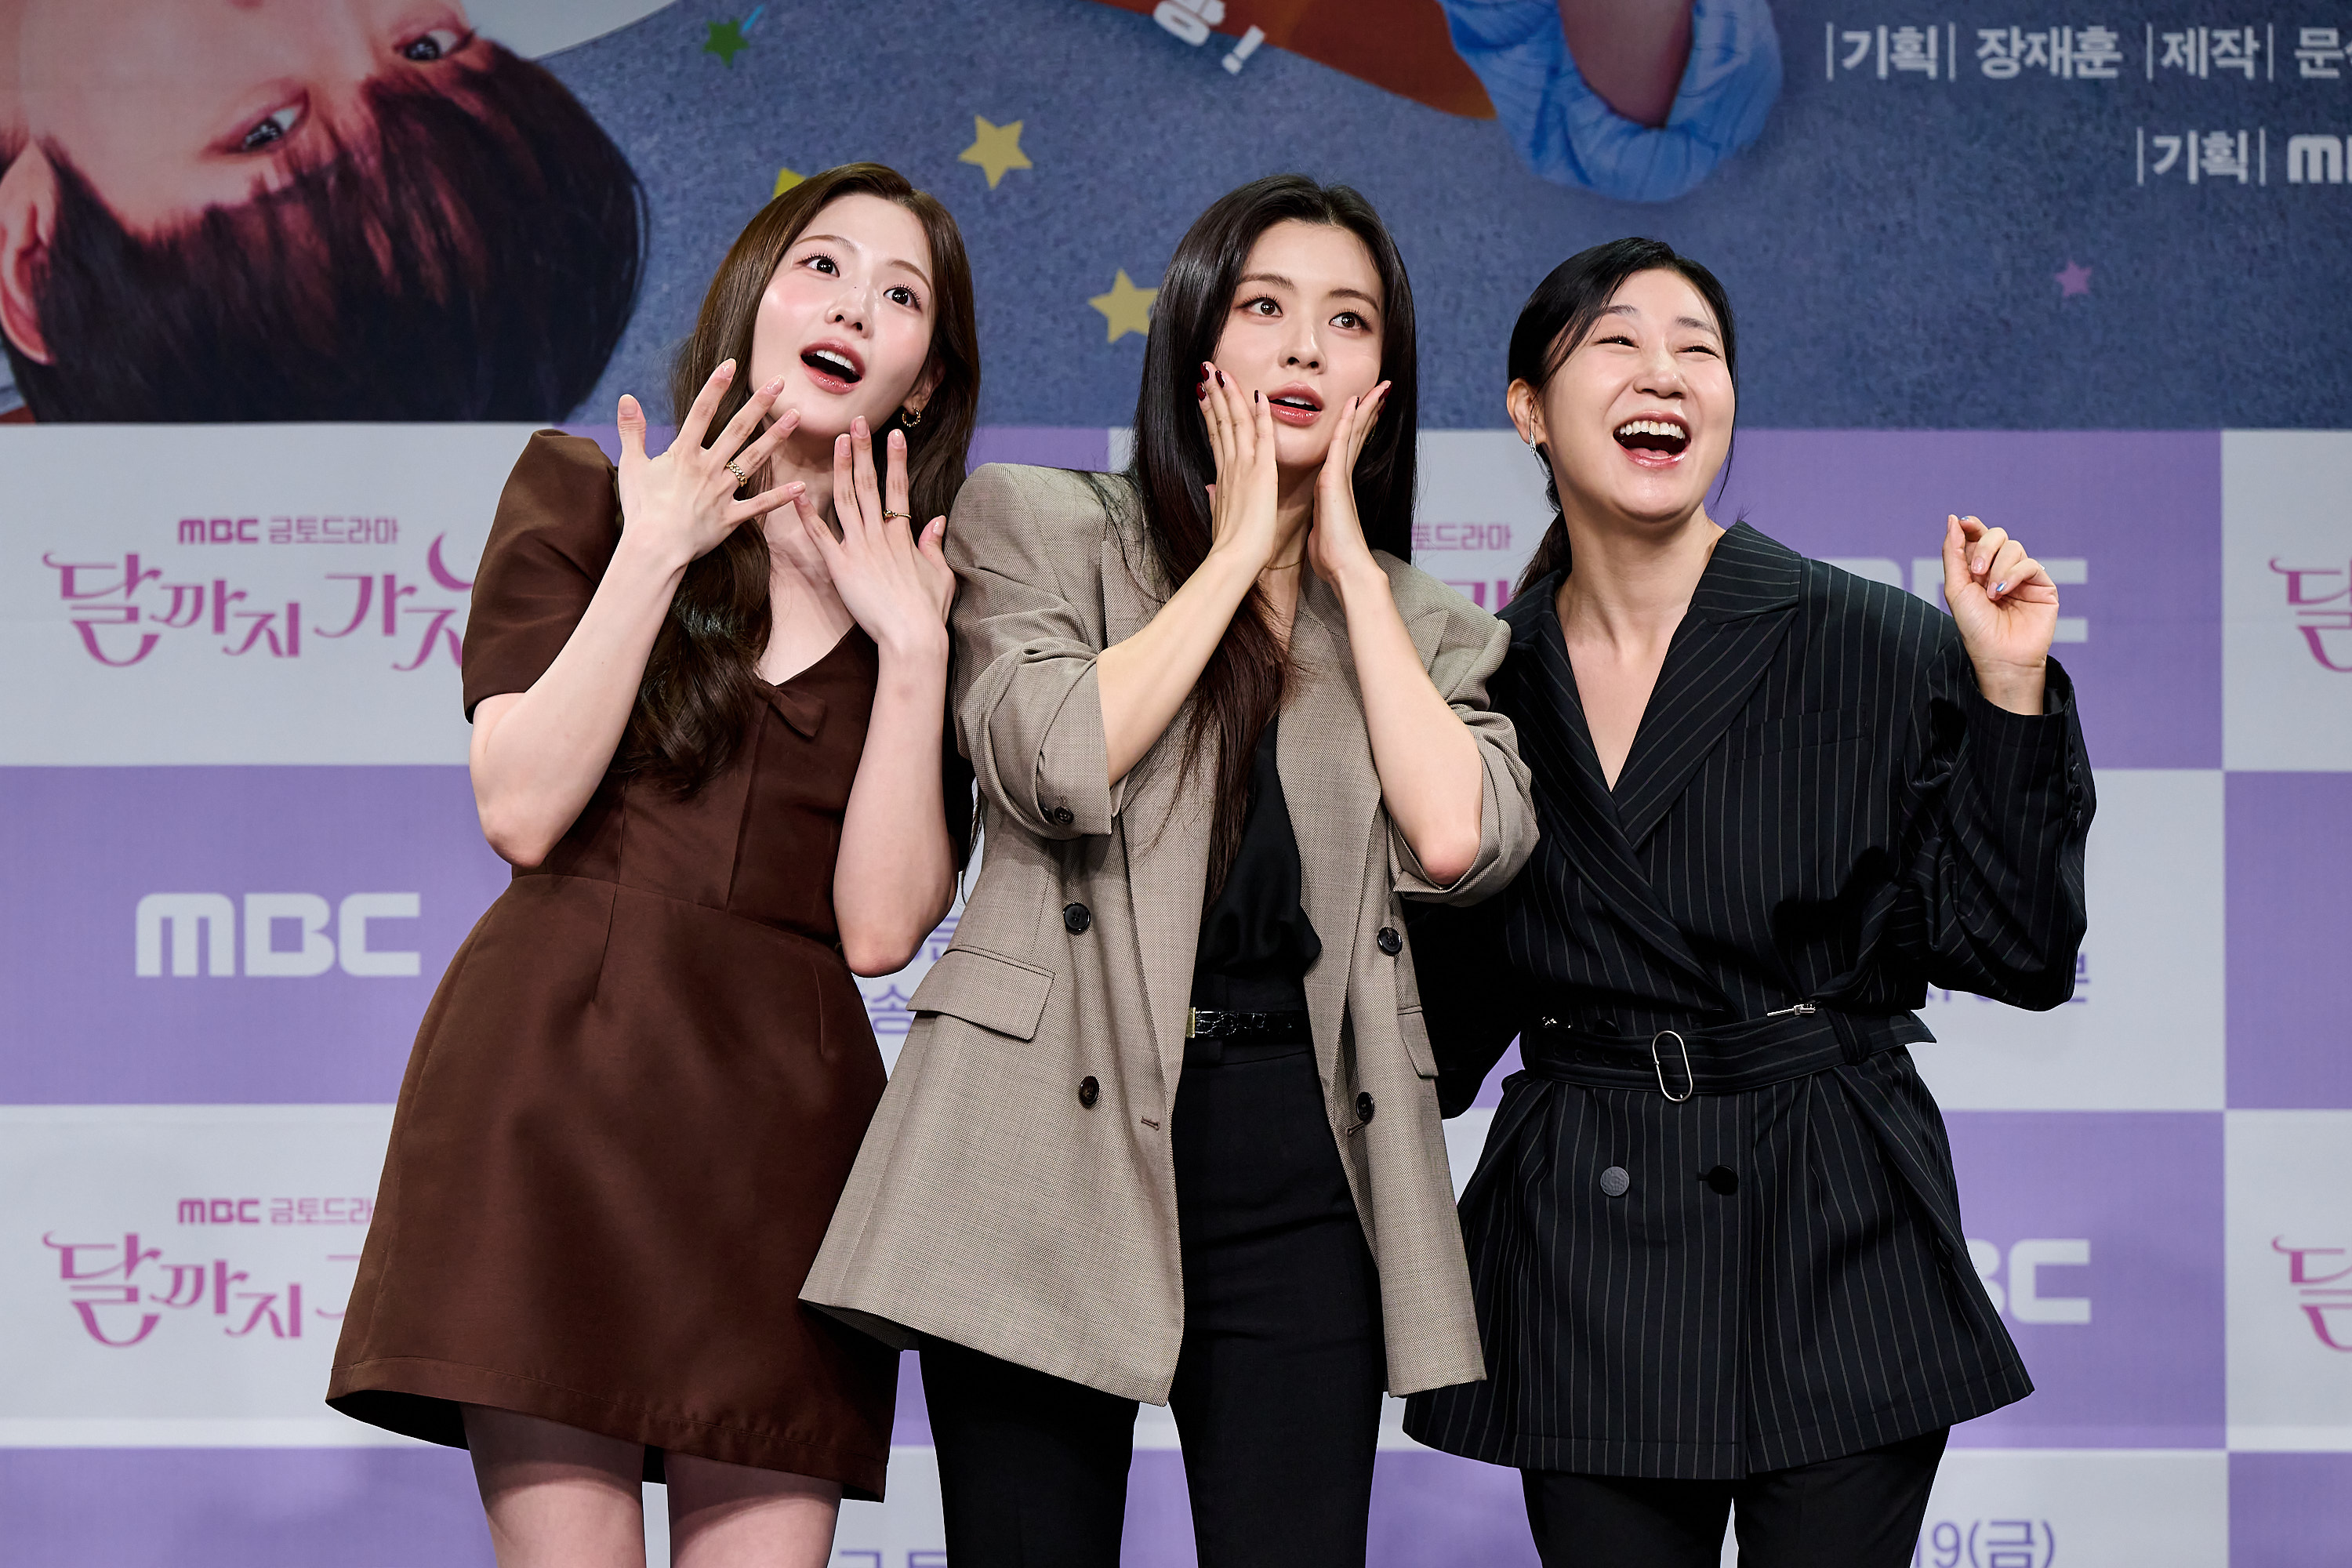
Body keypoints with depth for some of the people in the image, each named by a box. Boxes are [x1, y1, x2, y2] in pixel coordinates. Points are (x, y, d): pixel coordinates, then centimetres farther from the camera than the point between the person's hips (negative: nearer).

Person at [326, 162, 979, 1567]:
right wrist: (652, 556, -6)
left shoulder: (934, 605, 14)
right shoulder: (583, 495, 11)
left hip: (787, 1115, 2)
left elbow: (879, 925, -1)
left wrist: (912, 647, -5)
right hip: (556, 1089, -2)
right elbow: (522, 810, -4)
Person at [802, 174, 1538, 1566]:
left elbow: (1455, 838, -5)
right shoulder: (1036, 526, 6)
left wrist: (1344, 556, 3)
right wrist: (1238, 547, -2)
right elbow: (1059, 765, -13)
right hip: (1056, 1138, -2)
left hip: (1295, 1153, 3)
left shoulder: (1422, 623, 16)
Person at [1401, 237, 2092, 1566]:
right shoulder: (1483, 683, 6)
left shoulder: (1879, 650, -2)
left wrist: (2011, 694, -12)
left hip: (1837, 1256, -2)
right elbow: (1449, 1023, 12)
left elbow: (2013, 953, -4)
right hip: (1584, 1274, 2)